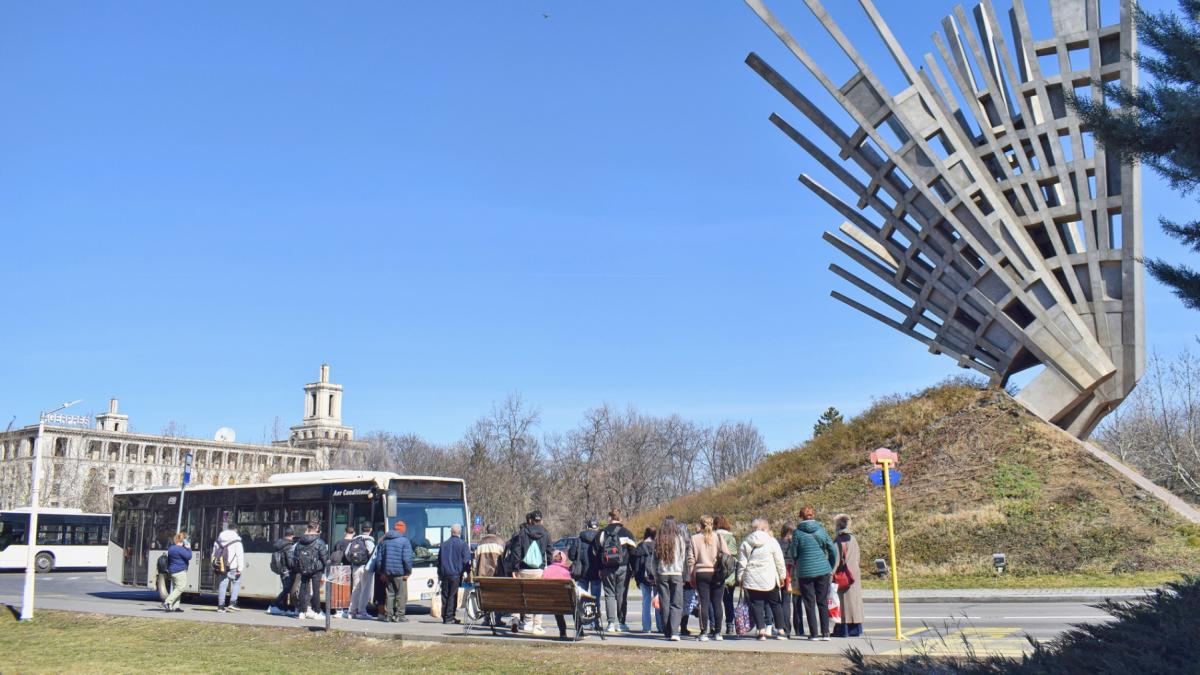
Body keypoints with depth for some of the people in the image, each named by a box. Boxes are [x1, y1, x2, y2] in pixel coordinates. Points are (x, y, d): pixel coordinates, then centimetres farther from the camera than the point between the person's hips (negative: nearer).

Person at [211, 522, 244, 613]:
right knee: (236, 582, 10)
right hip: (232, 566, -5)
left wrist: (214, 567, 22)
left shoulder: (219, 539, 14)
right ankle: (232, 603, 0)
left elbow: (214, 553, 18)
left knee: (222, 584, 9)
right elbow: (240, 555, -10)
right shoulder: (236, 540, -4)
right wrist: (240, 568, -8)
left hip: (221, 566, 5)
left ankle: (220, 606, 9)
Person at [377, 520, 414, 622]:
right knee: (401, 595, 2)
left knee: (390, 594, 13)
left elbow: (379, 558, 11)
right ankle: (399, 616, 0)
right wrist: (408, 572, -6)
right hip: (400, 572, -5)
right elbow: (407, 559, -14)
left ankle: (388, 615, 12)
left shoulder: (384, 541, 9)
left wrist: (382, 572, 15)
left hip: (387, 572, 5)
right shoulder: (404, 541, -7)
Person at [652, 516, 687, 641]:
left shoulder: (658, 540, 2)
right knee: (676, 604, -2)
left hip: (662, 574, 2)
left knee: (664, 603, 9)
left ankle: (667, 632, 11)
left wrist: (655, 576, 14)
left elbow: (654, 559, 6)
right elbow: (683, 559, 2)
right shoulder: (680, 539, -2)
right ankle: (673, 632, -15)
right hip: (676, 574, -2)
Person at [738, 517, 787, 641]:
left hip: (751, 579, 1)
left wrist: (741, 578, 9)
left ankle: (761, 631, -7)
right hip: (769, 579, -1)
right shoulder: (771, 541, -2)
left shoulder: (745, 542, 4)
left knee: (756, 604, 4)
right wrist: (782, 576, 12)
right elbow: (779, 561, 1)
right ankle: (781, 631, 9)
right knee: (775, 604, 10)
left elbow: (742, 562, 4)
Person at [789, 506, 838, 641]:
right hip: (823, 570, 2)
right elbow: (833, 550, 1)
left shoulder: (797, 532, -6)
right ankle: (825, 633, 7)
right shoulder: (821, 530, 1)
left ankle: (814, 633, 5)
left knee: (809, 604, 5)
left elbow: (794, 554, -1)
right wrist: (831, 567, 13)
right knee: (823, 602, 10)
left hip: (805, 571, -2)